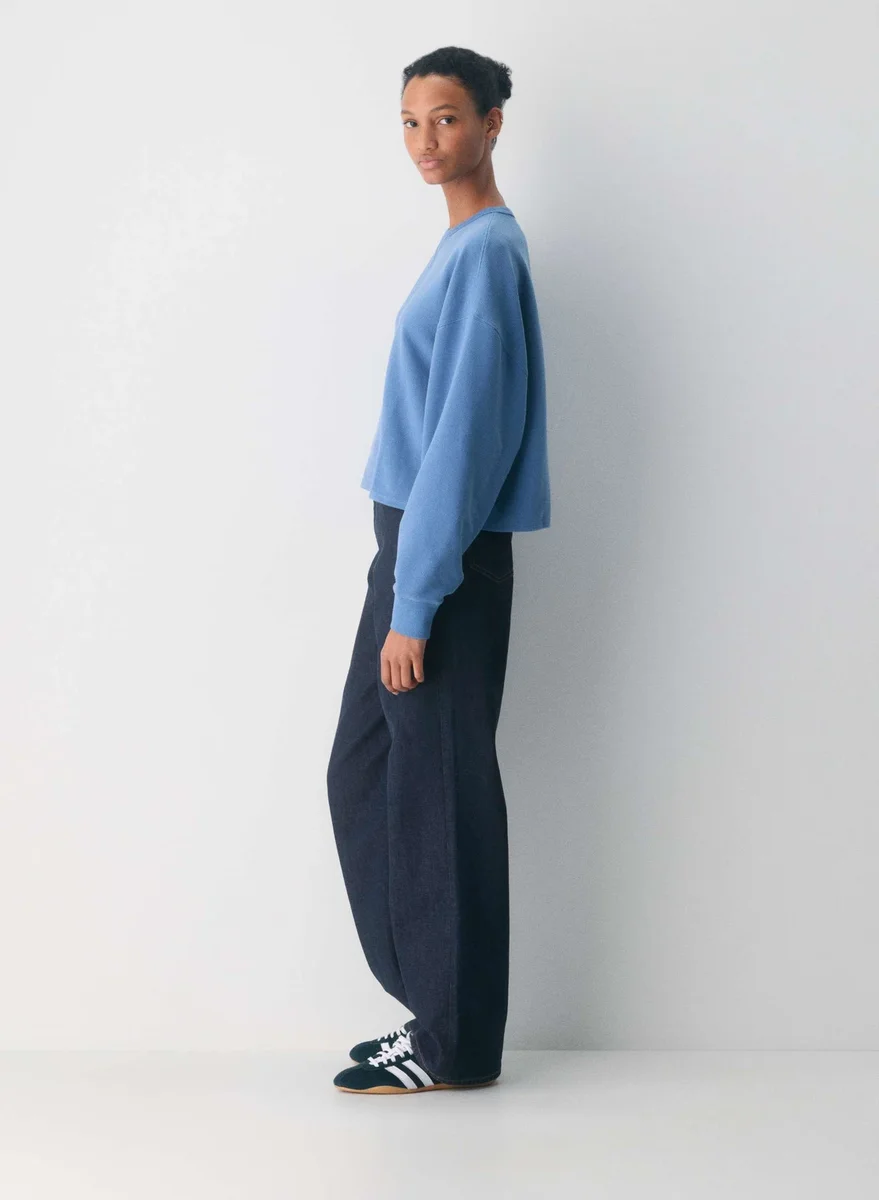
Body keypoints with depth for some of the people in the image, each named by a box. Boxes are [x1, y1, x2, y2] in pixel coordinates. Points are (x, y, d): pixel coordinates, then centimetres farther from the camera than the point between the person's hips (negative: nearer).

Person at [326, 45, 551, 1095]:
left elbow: (466, 431, -19)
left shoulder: (485, 251, -14)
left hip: (448, 557, -10)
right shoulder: (465, 246, 16)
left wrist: (416, 602, -20)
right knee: (363, 775, 13)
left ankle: (455, 1043, 8)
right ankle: (433, 1008, 22)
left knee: (436, 791, -3)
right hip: (409, 544, 10)